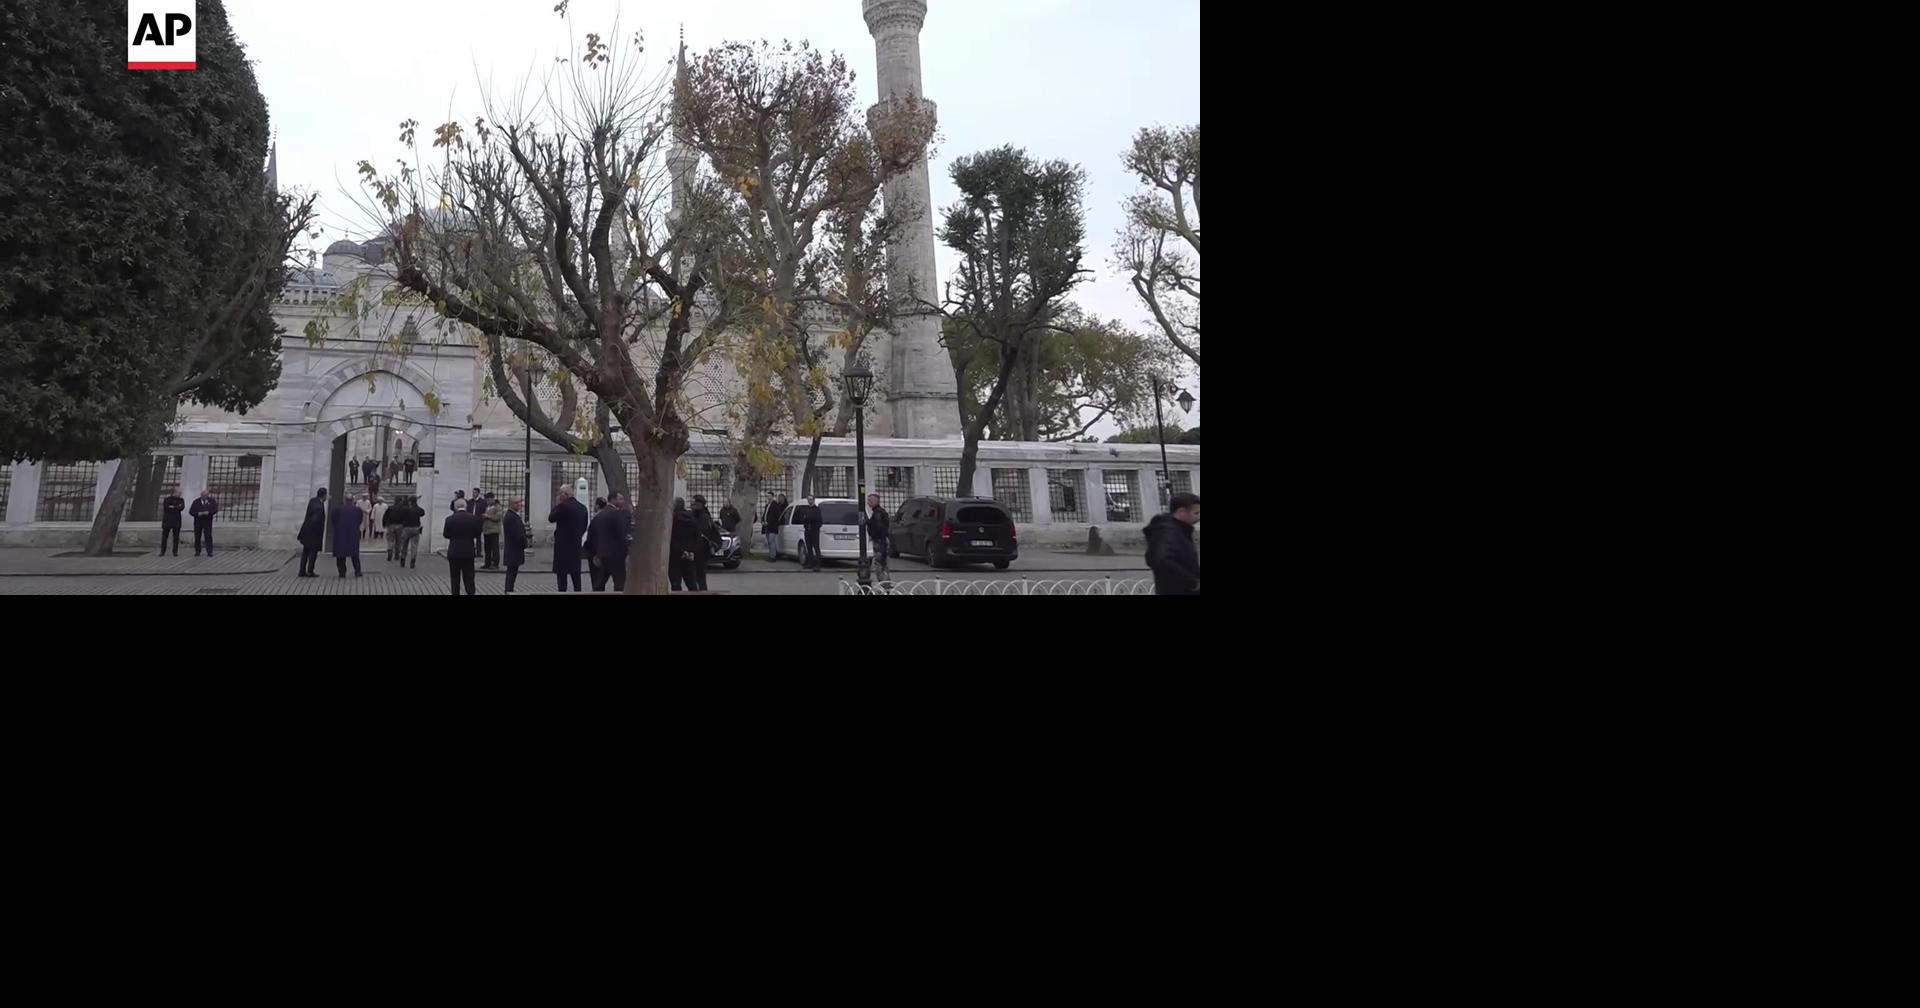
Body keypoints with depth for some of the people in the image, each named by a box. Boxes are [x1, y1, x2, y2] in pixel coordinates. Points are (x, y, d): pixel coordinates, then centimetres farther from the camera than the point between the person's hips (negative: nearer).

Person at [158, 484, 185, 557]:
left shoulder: (181, 500, 10)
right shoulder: (167, 499, 6)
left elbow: (182, 507, -8)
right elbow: (166, 509, -8)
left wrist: (173, 507, -13)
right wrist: (177, 508, -10)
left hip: (176, 521, 1)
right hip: (167, 520, -1)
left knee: (176, 537, 0)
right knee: (164, 537, 0)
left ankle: (175, 551, 4)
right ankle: (162, 551, 5)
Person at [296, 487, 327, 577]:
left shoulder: (313, 501, 0)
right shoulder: (319, 507, -25)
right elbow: (315, 520, -31)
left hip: (306, 532, 8)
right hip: (313, 533, -8)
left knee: (305, 551, 14)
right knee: (313, 551, 4)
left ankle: (302, 571, 18)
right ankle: (310, 572, 7)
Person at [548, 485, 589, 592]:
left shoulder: (563, 506, -14)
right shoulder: (583, 507, 9)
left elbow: (551, 519, -4)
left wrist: (556, 504, 3)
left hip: (563, 545, -7)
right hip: (576, 545, 7)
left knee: (561, 574, -3)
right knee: (576, 574, 11)